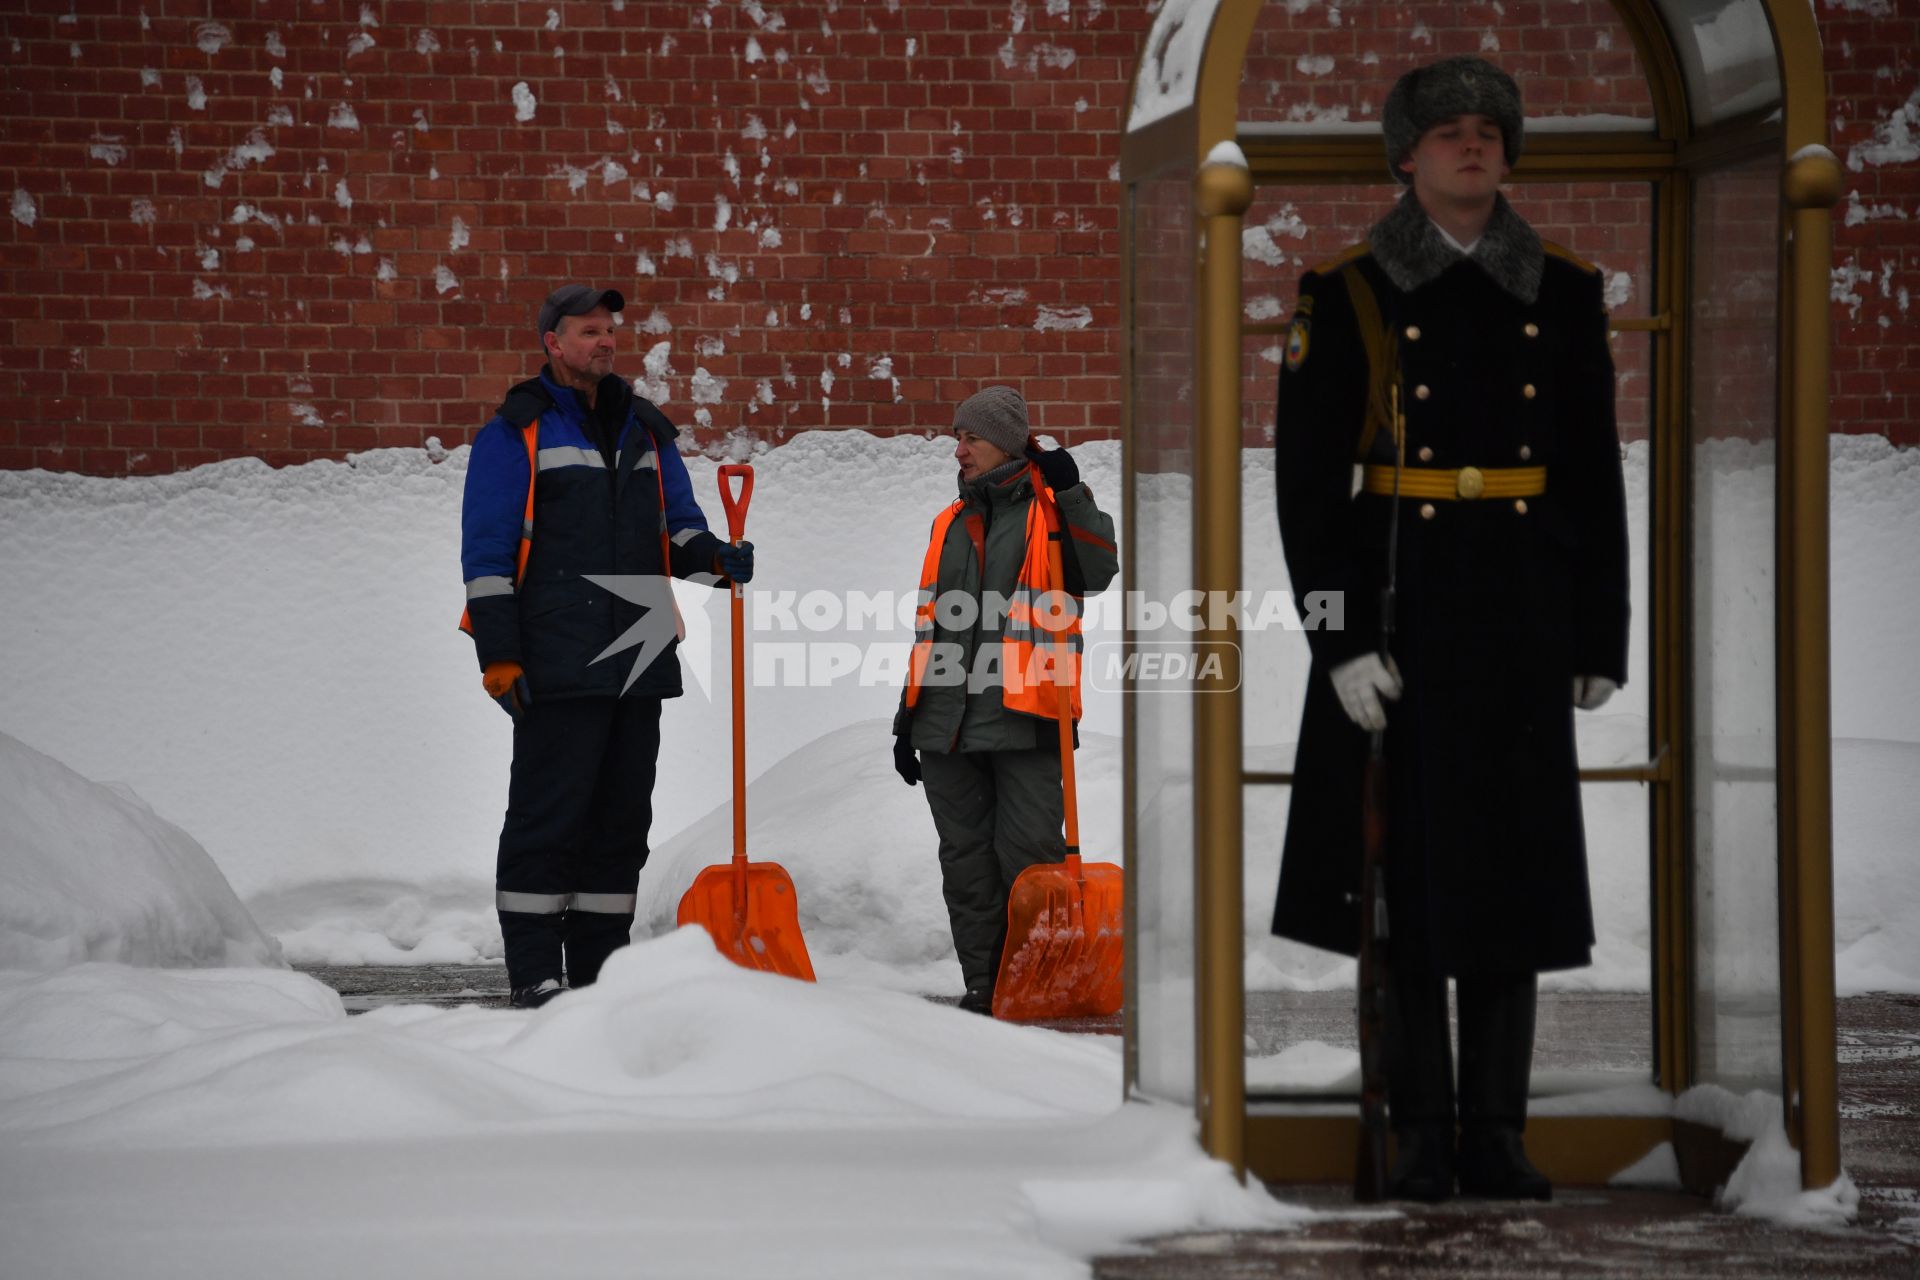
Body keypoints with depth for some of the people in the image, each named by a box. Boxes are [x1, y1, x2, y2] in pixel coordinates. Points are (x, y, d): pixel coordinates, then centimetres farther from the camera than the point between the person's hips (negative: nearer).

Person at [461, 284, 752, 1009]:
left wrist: (716, 557, -4)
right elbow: (486, 551, -4)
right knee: (548, 816, -6)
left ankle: (600, 969, 16)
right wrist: (499, 653, -12)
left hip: (640, 662, 6)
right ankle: (534, 977, -2)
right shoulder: (515, 432, 0)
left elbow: (677, 526, 20)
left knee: (622, 817, 9)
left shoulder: (645, 431, 18)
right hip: (559, 667, -6)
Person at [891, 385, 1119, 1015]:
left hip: (1025, 719, -6)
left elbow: (1097, 571, -16)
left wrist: (1071, 495, -21)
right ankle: (982, 983, 14)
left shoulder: (1050, 510, 2)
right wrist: (909, 715, 21)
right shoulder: (952, 523, 20)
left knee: (1028, 854, -8)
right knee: (966, 858, 7)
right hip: (948, 720, 6)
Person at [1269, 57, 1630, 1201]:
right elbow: (1307, 479, -3)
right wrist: (1340, 637, -11)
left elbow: (1596, 478, 10)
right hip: (1400, 621, -2)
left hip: (1521, 627, 2)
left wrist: (1603, 638, 6)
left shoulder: (1563, 294, 9)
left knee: (1512, 873, 4)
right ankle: (1423, 1138, 6)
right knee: (1406, 874, -1)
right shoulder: (1348, 297, 1)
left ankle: (1498, 1137, 11)